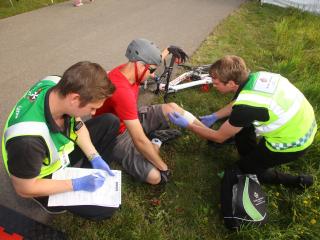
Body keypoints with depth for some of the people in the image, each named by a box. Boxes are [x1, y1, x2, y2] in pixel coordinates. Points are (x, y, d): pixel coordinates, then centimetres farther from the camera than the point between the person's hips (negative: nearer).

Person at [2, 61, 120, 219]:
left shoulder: (58, 85, -24)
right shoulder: (28, 139, -43)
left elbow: (77, 124, -4)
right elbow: (24, 189, -24)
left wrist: (95, 159, -9)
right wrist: (77, 185, -22)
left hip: (62, 150, 6)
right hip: (49, 178, -6)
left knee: (110, 122, 1)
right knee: (106, 208, -10)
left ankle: (88, 173, 8)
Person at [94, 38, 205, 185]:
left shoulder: (127, 69, -12)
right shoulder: (122, 91, -38)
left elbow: (151, 60, 17)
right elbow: (140, 141, -35)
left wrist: (169, 50, 19)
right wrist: (164, 167, -25)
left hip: (130, 120, 8)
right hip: (117, 135, -8)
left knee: (172, 108, -3)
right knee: (154, 177, -20)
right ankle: (155, 142, 4)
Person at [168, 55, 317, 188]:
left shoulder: (245, 107, -32)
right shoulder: (254, 76, -10)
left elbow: (219, 137, -15)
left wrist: (187, 125, -9)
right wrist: (214, 116, 12)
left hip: (293, 142, -7)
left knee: (245, 167, 13)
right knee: (240, 123, 16)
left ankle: (298, 182, 14)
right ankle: (253, 156, 32)